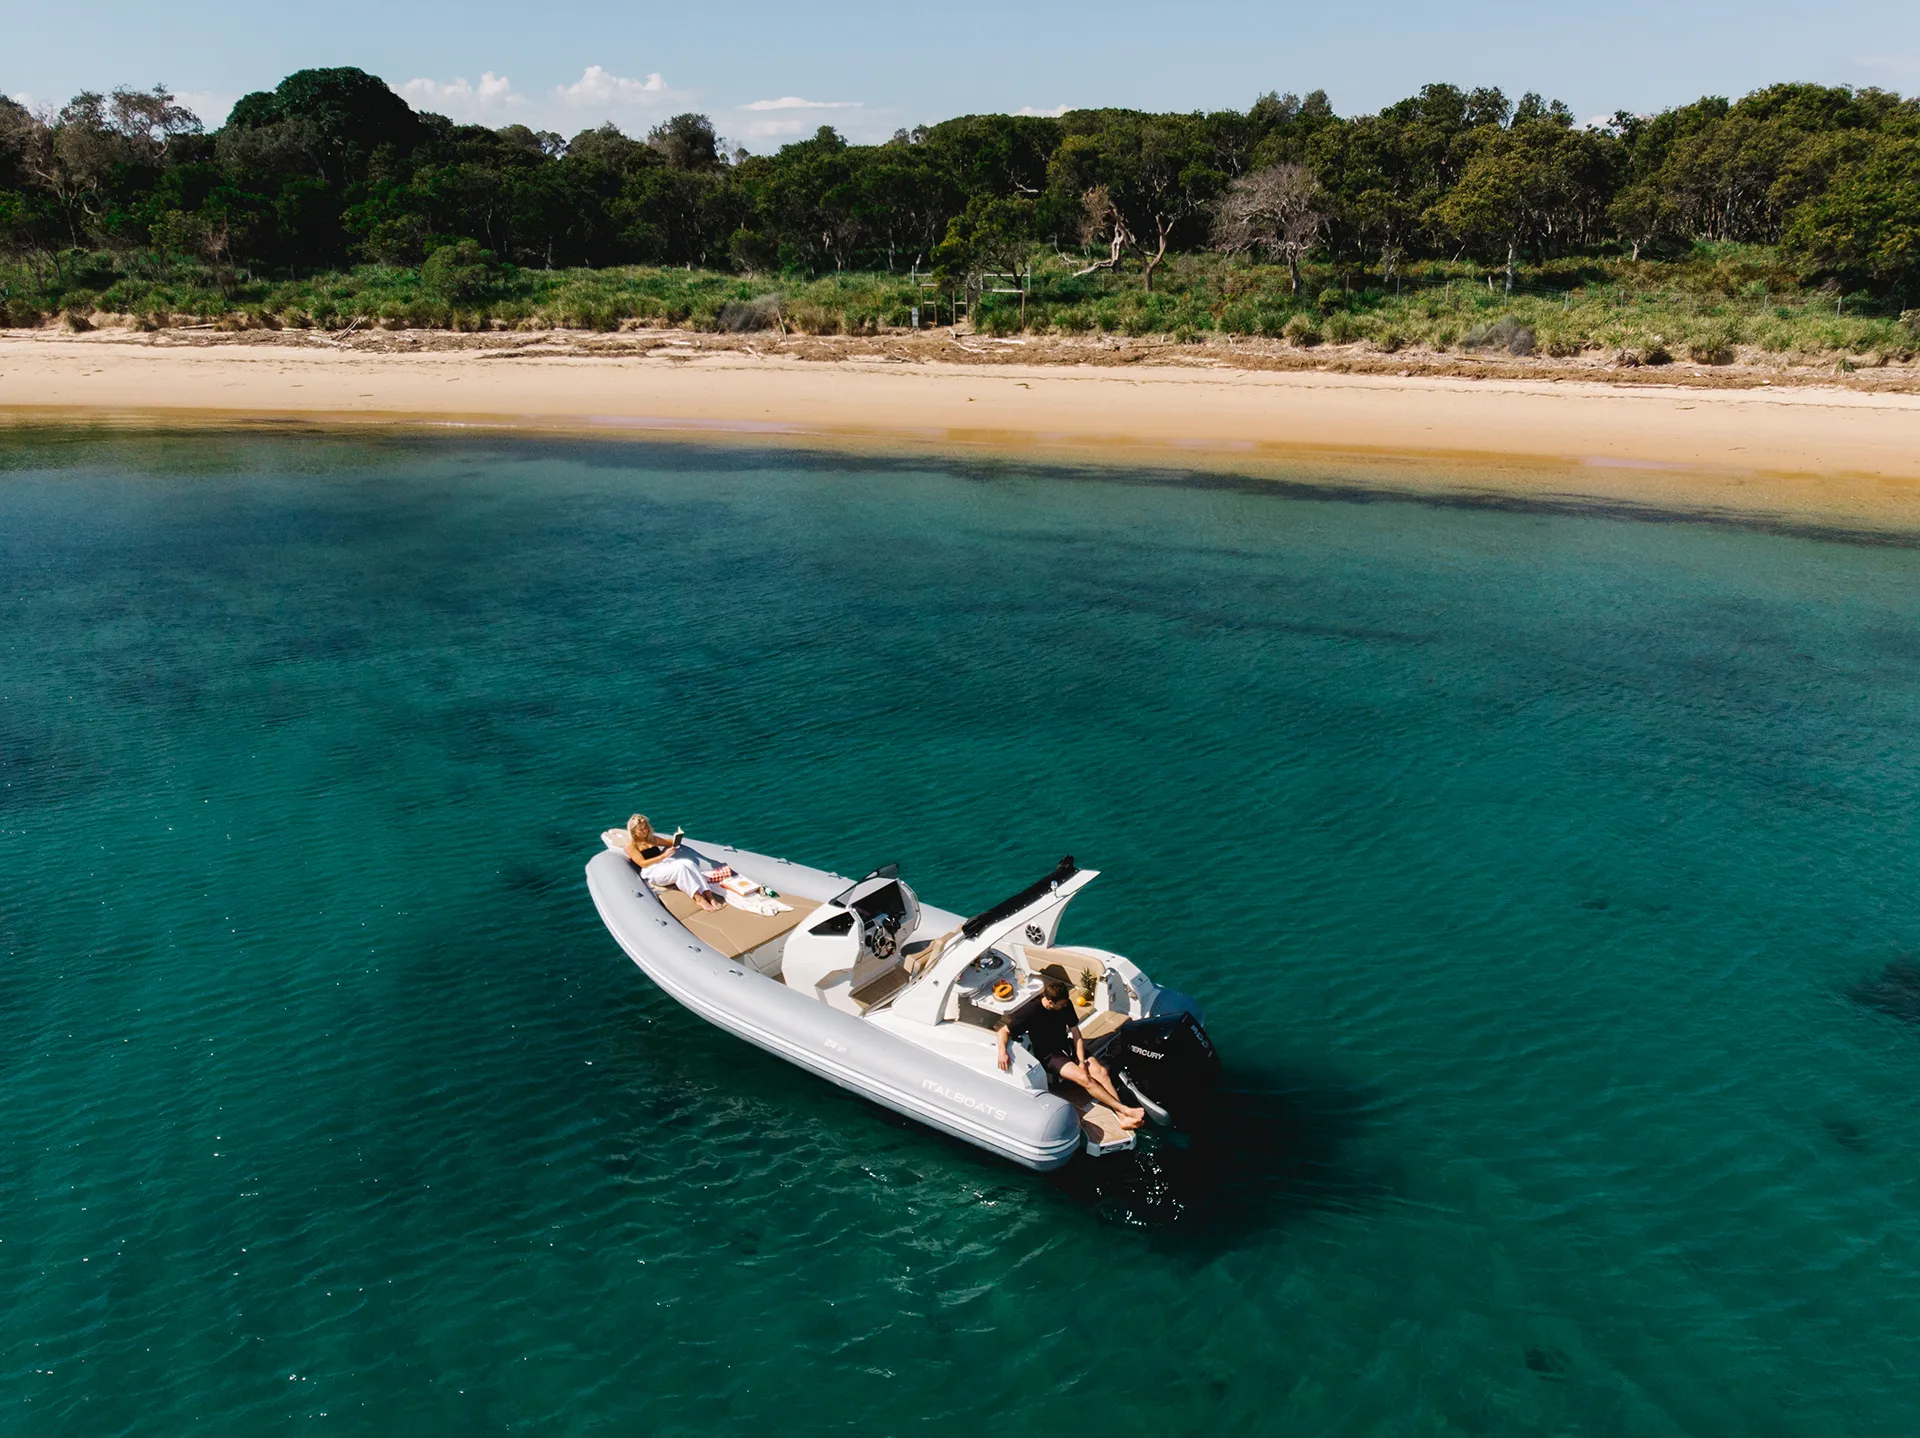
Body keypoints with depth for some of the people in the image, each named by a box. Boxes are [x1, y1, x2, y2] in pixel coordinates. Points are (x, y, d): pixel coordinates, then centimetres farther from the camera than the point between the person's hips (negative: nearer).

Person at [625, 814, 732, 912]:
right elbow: (643, 863, -10)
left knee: (689, 863, -27)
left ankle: (709, 896, -40)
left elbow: (670, 842, 31)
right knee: (681, 867, -35)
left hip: (665, 863, 6)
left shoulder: (652, 838, 23)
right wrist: (664, 856, -19)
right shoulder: (631, 846, 3)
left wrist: (677, 840, 5)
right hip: (652, 872, -6)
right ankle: (698, 899, -41)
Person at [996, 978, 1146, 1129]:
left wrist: (1082, 1060, -12)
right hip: (1049, 1057, -5)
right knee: (1084, 1078, -28)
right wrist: (1002, 1051, -35)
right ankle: (1125, 1110, -29)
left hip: (1067, 1047, 5)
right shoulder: (1032, 1014, -20)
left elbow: (1075, 1032, 0)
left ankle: (1123, 1117, -27)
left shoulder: (1066, 1005, -7)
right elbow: (1003, 1031, -15)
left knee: (1101, 1071, -20)